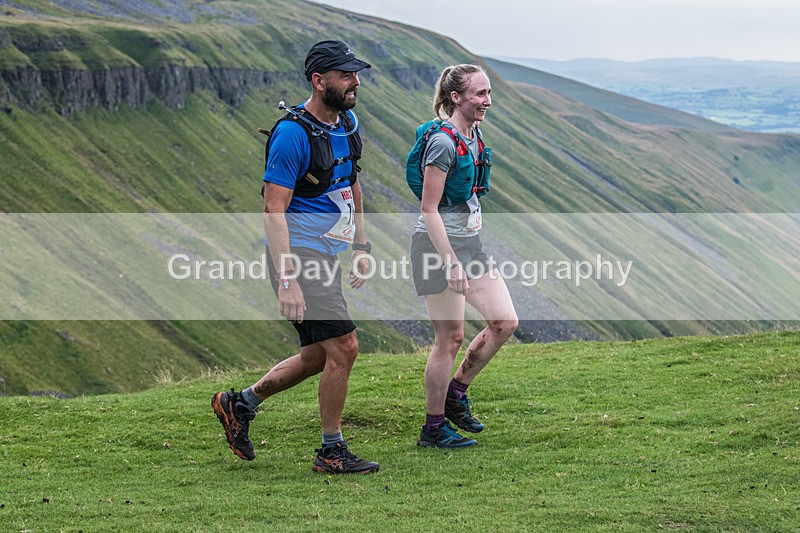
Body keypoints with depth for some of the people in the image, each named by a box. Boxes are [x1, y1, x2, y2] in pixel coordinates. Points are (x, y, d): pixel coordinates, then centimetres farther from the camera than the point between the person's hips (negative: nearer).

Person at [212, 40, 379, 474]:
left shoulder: (347, 122, 8)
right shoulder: (293, 134, -19)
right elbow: (273, 210, -21)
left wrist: (361, 246, 19)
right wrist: (286, 281, -26)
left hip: (326, 257, 9)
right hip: (299, 258, -9)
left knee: (319, 356, 13)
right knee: (343, 348, -10)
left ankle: (240, 404, 28)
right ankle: (332, 451, 3)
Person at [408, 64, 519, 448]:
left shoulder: (474, 135, 9)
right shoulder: (443, 142, -18)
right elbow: (429, 210, -19)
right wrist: (451, 262, -22)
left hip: (469, 243, 9)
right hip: (438, 244, -9)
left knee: (505, 322, 4)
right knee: (451, 337, -4)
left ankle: (456, 392, 20)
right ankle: (434, 428, 8)